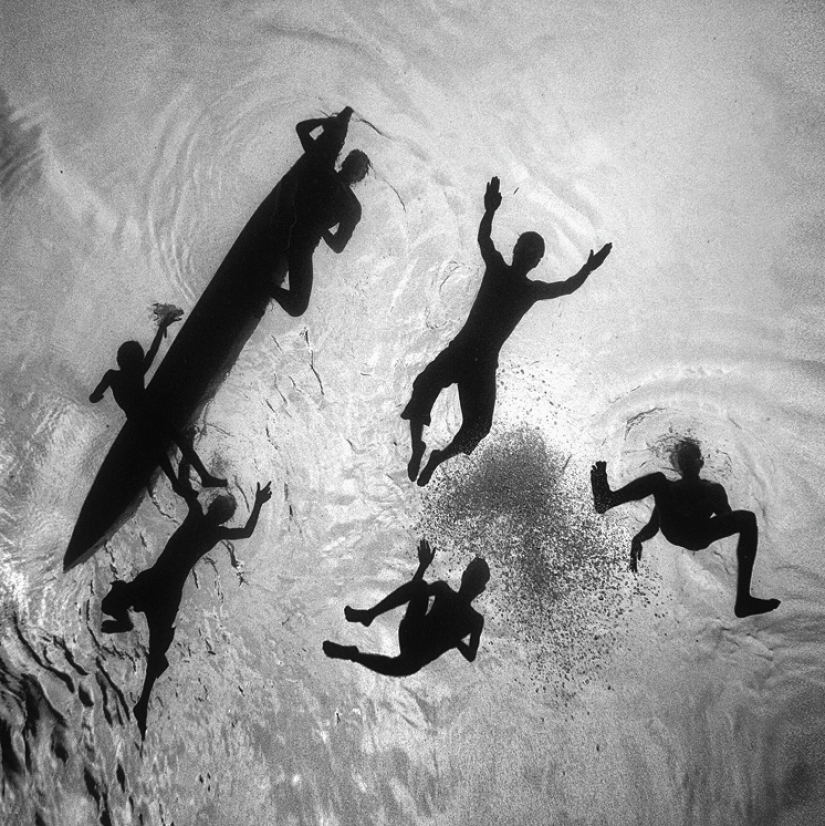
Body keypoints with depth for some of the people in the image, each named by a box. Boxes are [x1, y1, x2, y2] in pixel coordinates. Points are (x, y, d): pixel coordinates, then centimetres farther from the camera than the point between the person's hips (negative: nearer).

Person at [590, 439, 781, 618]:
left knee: (747, 518, -21)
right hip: (672, 528, 0)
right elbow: (653, 525, 24)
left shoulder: (713, 489, 34)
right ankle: (606, 500, -46)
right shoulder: (670, 486, 34)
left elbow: (728, 518, 18)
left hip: (699, 536, 0)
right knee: (658, 479, -15)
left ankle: (743, 600, -29)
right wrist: (638, 539, 1)